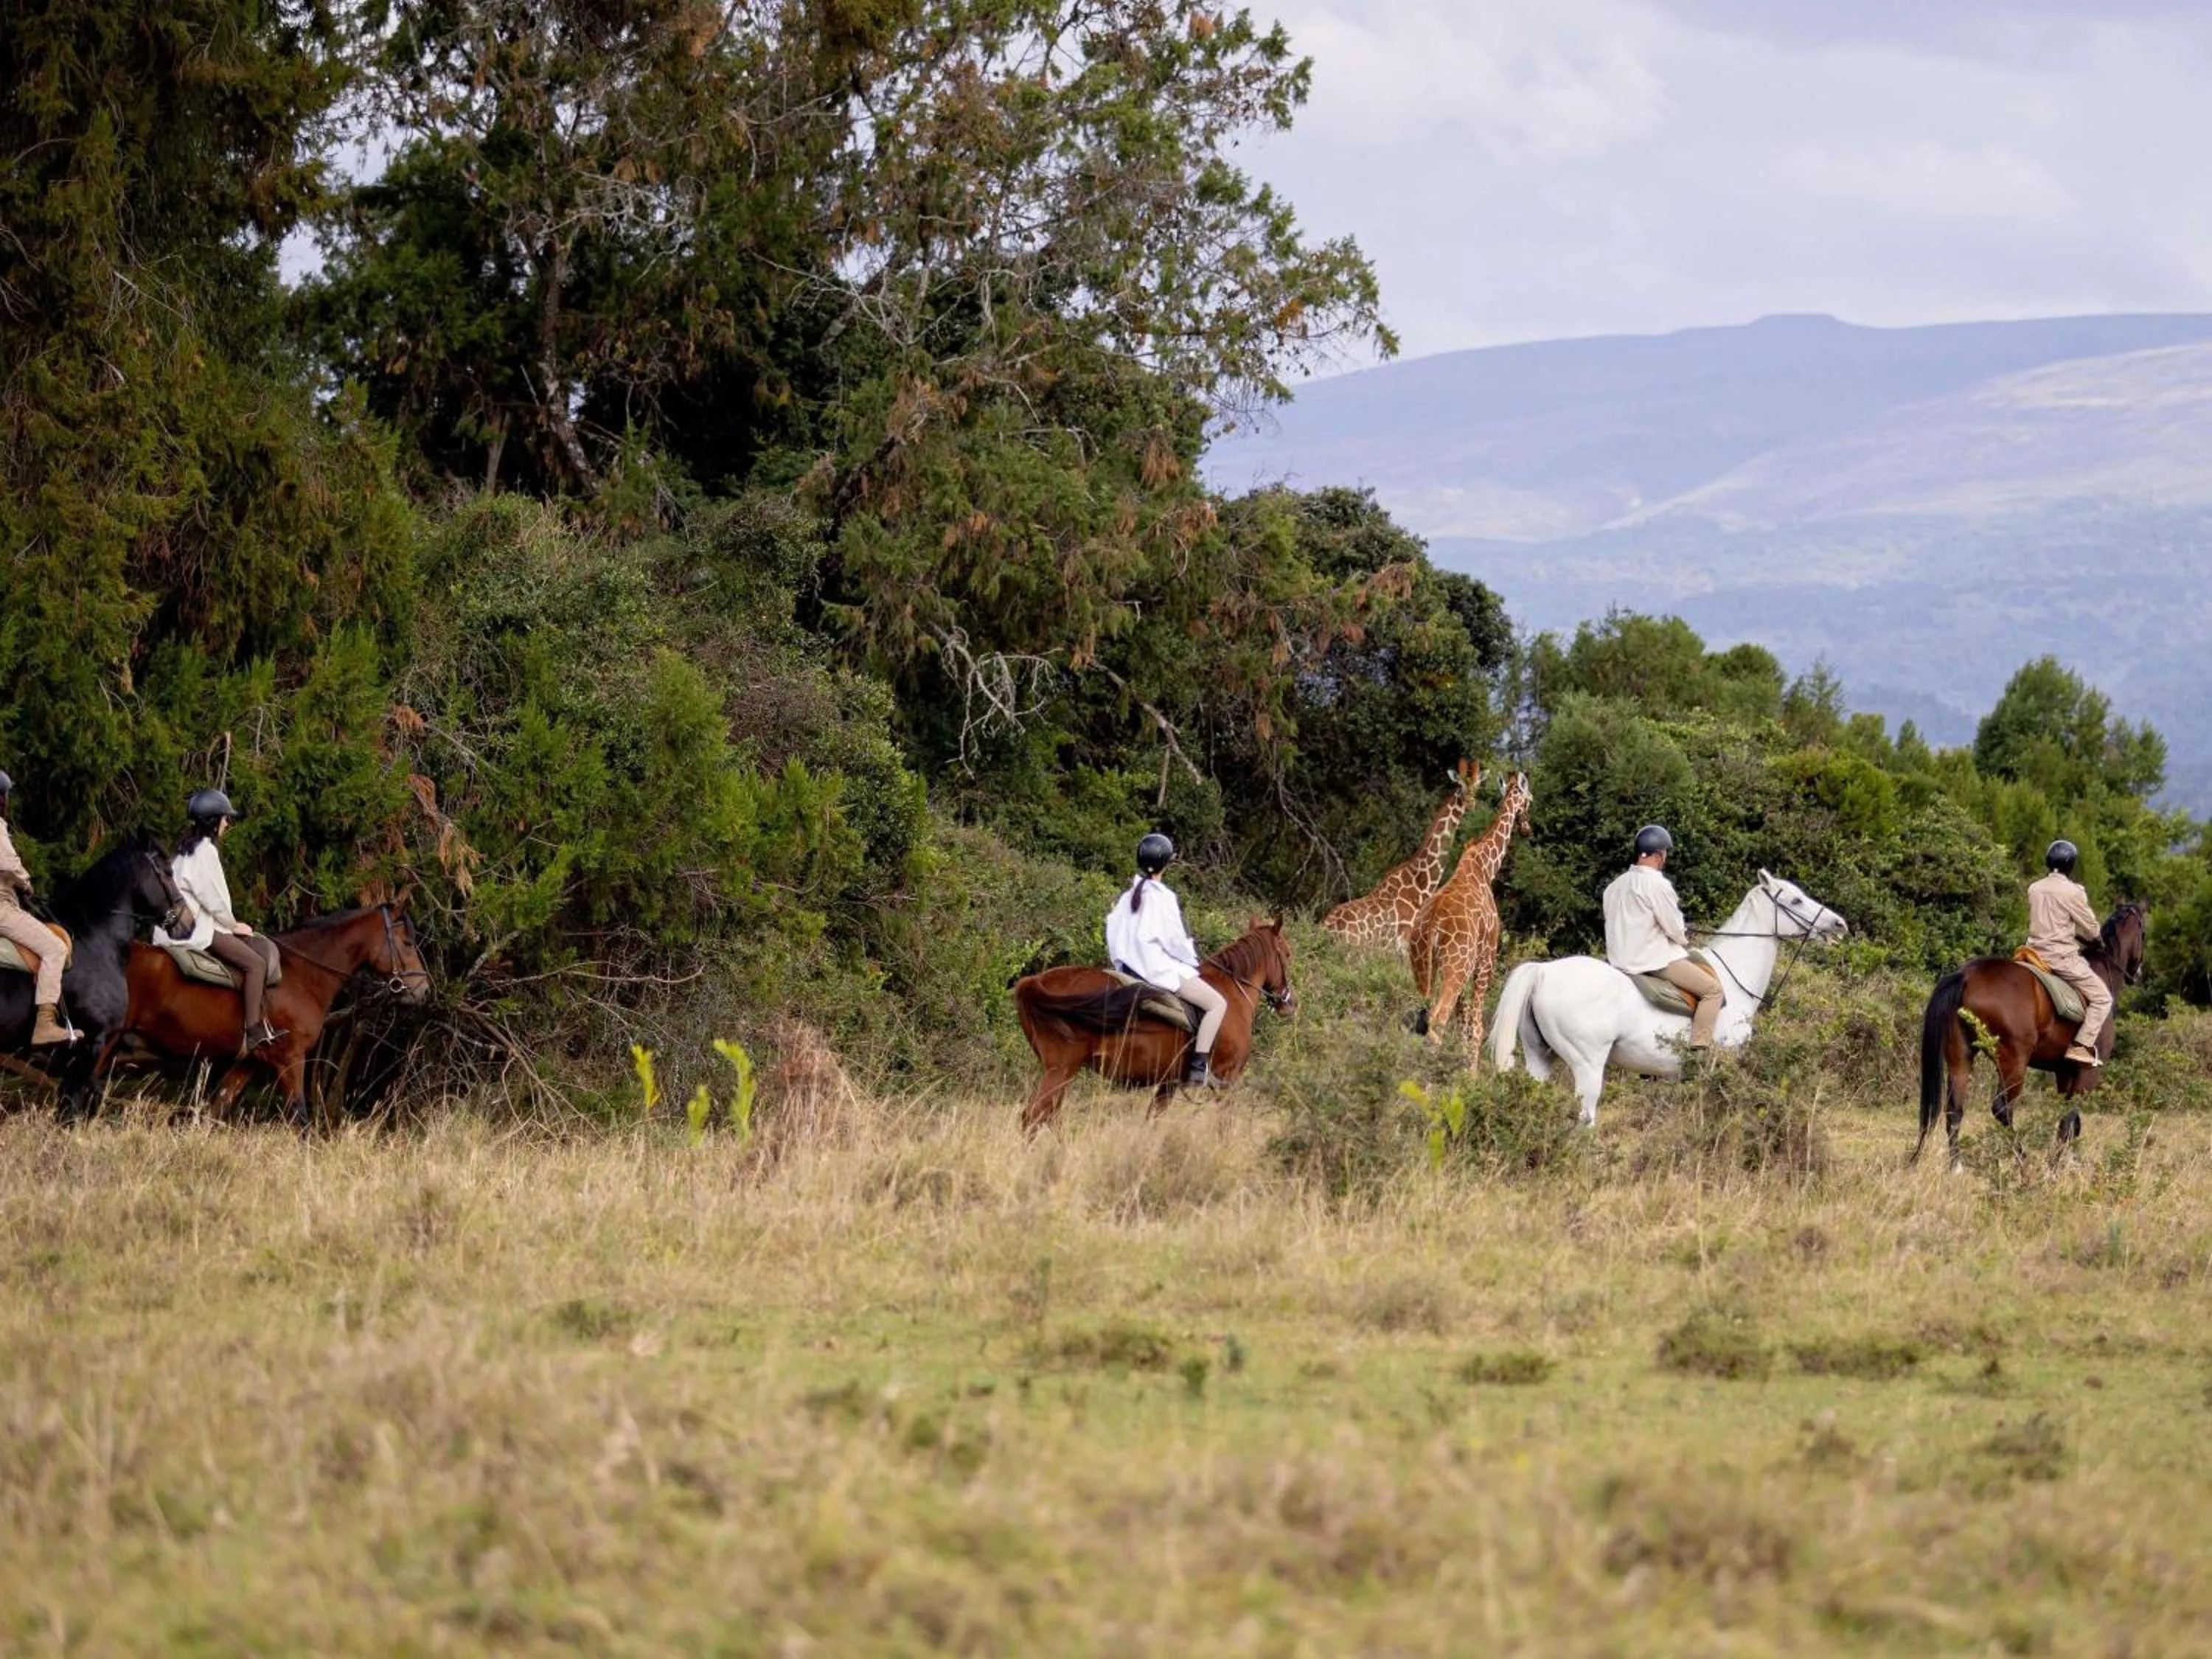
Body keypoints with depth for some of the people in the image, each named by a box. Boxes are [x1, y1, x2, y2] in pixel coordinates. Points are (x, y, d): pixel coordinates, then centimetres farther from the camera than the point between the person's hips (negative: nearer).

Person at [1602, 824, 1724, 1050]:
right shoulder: (1658, 884, -16)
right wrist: (1684, 940, 10)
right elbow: (1674, 929, -13)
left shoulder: (1617, 885, 10)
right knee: (1713, 990, -6)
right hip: (1653, 960, -9)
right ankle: (1700, 1050, -15)